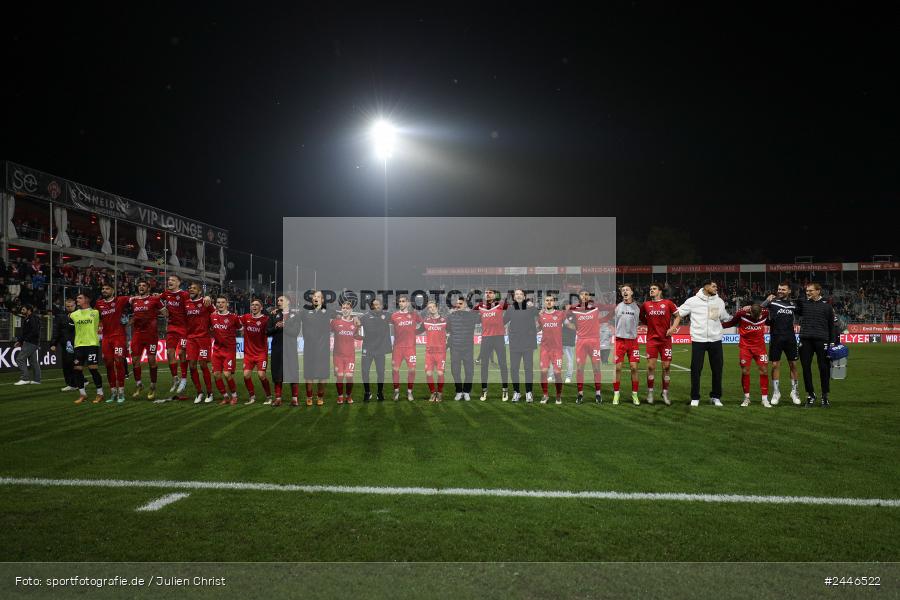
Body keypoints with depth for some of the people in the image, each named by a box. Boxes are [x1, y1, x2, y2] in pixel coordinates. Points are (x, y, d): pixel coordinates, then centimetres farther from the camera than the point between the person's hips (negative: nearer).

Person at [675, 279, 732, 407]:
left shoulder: (719, 301, 7)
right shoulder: (693, 301, -4)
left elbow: (725, 318, 17)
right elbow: (679, 313, 4)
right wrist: (673, 327, -4)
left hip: (716, 340, 3)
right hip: (698, 340, -3)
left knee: (717, 369, 7)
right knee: (696, 369, 0)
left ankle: (716, 397, 20)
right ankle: (695, 398, 10)